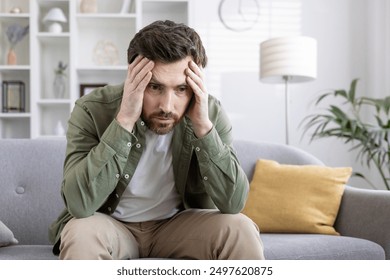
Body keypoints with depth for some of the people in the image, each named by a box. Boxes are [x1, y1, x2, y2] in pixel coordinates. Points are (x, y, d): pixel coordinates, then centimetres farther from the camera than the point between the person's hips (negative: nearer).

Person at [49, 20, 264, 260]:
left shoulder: (211, 112, -17)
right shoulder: (93, 110, -23)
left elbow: (233, 203, -22)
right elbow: (80, 203, -33)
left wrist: (203, 126, -32)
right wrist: (124, 121, -37)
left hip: (178, 224, 2)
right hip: (111, 224, -1)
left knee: (242, 232, -22)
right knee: (80, 235, -33)